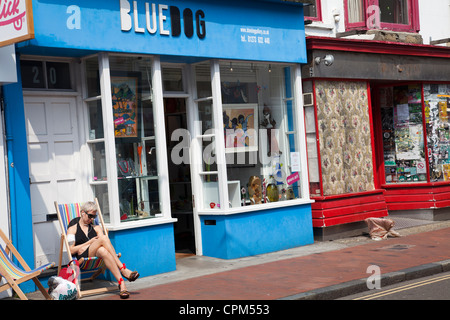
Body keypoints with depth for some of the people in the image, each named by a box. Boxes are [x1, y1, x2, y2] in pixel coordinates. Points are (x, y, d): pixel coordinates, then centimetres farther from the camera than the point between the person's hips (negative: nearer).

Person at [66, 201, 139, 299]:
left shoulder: (96, 228, 27)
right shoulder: (73, 229, 16)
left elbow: (104, 245, 14)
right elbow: (71, 250, 3)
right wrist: (89, 242, -2)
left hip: (96, 257, 3)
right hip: (82, 258, -3)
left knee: (103, 251, -38)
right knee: (104, 238, -31)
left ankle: (121, 282, -49)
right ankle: (123, 270, -39)